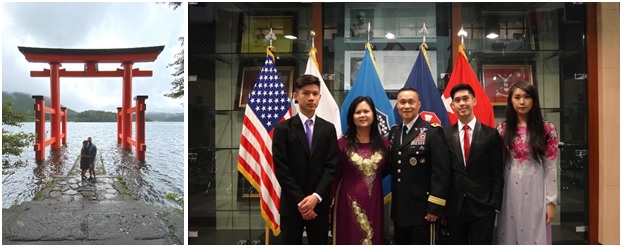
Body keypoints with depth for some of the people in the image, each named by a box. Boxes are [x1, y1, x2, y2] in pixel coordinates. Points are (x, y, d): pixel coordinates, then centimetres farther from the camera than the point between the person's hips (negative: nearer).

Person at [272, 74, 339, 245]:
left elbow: (332, 166, -1)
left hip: (320, 204, 2)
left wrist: (316, 196, -14)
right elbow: (281, 169, -7)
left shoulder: (328, 129, 6)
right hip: (292, 204, -2)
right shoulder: (283, 129, -2)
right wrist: (300, 200, -13)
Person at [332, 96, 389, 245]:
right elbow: (335, 175, -2)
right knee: (350, 239, 6)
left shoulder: (383, 143, 3)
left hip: (374, 201, 3)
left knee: (374, 240, 12)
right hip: (349, 202, -3)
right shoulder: (342, 143, -6)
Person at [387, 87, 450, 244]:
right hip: (399, 209, 6)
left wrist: (435, 206, -18)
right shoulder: (394, 132, 11)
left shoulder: (432, 132, -10)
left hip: (422, 209, -6)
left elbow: (441, 171, -15)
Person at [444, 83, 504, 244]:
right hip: (453, 208, 2)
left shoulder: (490, 134, 0)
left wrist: (495, 205, -5)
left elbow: (497, 175, 1)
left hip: (482, 208, -1)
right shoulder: (445, 135, 3)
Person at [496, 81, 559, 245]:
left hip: (535, 191, -1)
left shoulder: (547, 129, -2)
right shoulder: (502, 129, 2)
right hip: (510, 191, 2)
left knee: (535, 237, 5)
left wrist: (551, 201, -4)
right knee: (511, 236, 10)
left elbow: (551, 167, -2)